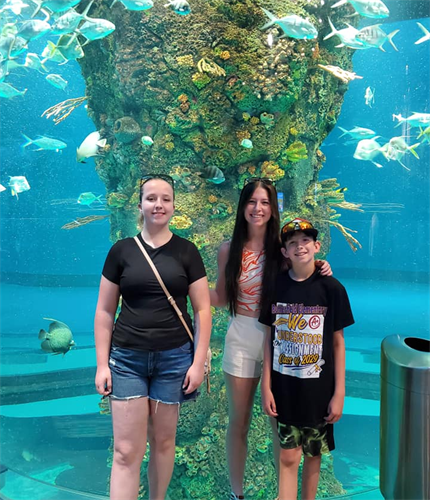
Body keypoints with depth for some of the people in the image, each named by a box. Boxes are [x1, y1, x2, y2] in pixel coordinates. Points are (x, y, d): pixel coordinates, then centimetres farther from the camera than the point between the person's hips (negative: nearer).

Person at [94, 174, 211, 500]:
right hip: (127, 358, 0)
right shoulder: (121, 250, 1)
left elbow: (202, 309, 0)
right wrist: (102, 364, 0)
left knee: (163, 441, 14)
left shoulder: (187, 251, 0)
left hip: (174, 358, 0)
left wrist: (199, 362, -5)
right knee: (126, 451, 1)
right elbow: (104, 311, 4)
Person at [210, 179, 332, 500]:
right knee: (238, 422, 13)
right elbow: (220, 298, 6)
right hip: (241, 339, 1)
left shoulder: (283, 249, -6)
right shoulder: (229, 250, -2)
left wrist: (320, 275, -17)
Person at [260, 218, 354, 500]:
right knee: (288, 457, 5)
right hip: (284, 386, 1)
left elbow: (338, 342, -3)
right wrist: (266, 386, -1)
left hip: (319, 387, 0)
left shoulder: (331, 288, -8)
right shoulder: (276, 285, -3)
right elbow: (269, 338, 1)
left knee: (313, 454, 14)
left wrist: (339, 392, -4)